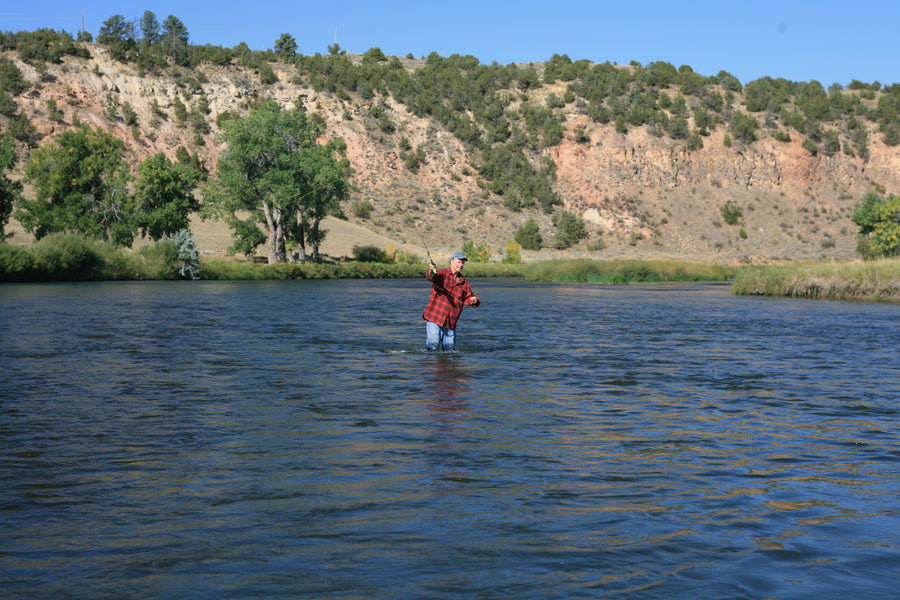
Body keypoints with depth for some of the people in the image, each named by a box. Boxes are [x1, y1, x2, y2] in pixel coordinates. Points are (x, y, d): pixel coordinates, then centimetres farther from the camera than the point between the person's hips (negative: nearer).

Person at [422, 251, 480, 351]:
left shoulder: (464, 283, 15)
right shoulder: (441, 274, -2)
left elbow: (468, 297, 19)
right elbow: (431, 277, -23)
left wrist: (473, 300, -6)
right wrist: (430, 271, -48)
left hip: (451, 322, 5)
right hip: (434, 318, -5)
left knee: (450, 348, 6)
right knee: (433, 345, -12)